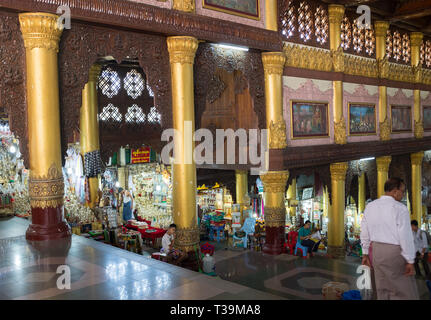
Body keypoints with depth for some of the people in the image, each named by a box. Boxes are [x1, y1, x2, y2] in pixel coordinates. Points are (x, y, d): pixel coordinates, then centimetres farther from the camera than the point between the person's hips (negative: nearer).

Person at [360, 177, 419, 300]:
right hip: (394, 252, -7)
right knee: (405, 292, 2)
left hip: (376, 250, 7)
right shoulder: (399, 208, -12)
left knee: (382, 290, 16)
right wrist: (410, 261, -10)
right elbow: (405, 236, -14)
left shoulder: (370, 206, 8)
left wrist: (365, 253, 18)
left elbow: (364, 232, 11)